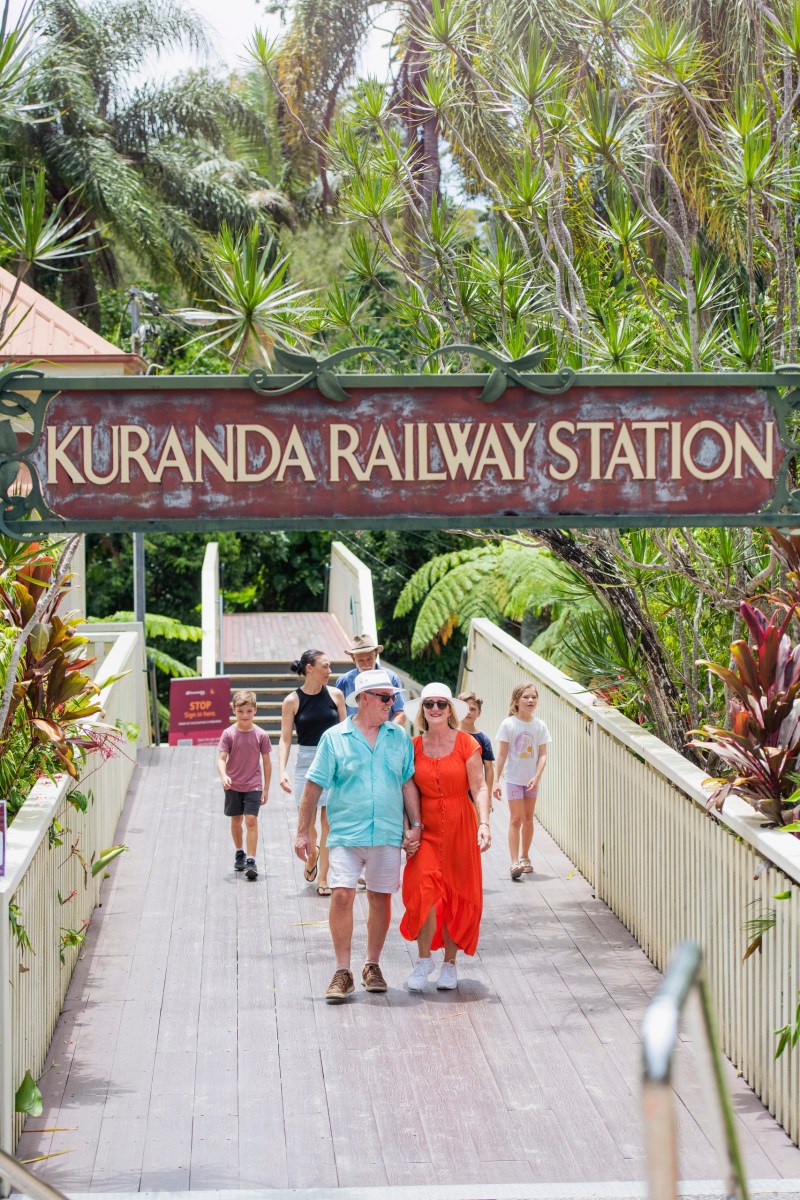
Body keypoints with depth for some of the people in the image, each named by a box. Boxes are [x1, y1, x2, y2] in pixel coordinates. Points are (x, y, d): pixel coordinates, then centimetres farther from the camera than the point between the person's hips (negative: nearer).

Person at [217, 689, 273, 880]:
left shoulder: (260, 735, -6)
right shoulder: (229, 734, -7)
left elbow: (267, 762, 2)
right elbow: (221, 759, -11)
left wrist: (266, 789, 3)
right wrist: (224, 776, -32)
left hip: (253, 786, -1)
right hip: (233, 786, 1)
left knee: (251, 820, -11)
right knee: (236, 820, 14)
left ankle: (251, 861, -13)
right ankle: (239, 853, 34)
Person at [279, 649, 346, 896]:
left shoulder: (335, 695, 3)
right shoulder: (292, 701, -2)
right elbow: (285, 739, -2)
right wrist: (282, 771, -13)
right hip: (307, 762, -1)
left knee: (328, 822, -2)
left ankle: (323, 878, 5)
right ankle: (312, 854, 37)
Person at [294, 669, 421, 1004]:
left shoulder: (399, 737, 8)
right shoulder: (334, 738, 0)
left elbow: (408, 783, 11)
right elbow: (314, 786, 2)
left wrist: (415, 825, 4)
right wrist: (303, 832, 0)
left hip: (388, 835, 2)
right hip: (346, 834, -2)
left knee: (380, 898, 8)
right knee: (341, 895, -11)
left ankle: (372, 966, 23)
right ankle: (342, 972, -5)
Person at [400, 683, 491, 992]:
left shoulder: (466, 744, -3)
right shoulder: (414, 746, 4)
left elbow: (479, 787, -6)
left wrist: (484, 823, -18)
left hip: (460, 827, -1)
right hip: (426, 828, 1)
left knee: (457, 896, 4)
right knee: (424, 891, -14)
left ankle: (449, 963, 18)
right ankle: (424, 960, 2)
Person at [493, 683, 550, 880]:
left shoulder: (540, 726, -1)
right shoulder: (508, 724, -8)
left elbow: (543, 755, -2)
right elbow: (502, 754, -6)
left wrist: (537, 777, -15)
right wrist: (496, 780, -8)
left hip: (532, 779, 3)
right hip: (514, 778, -3)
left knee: (528, 818, 12)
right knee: (516, 818, -9)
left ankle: (524, 857, 25)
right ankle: (515, 862, -13)